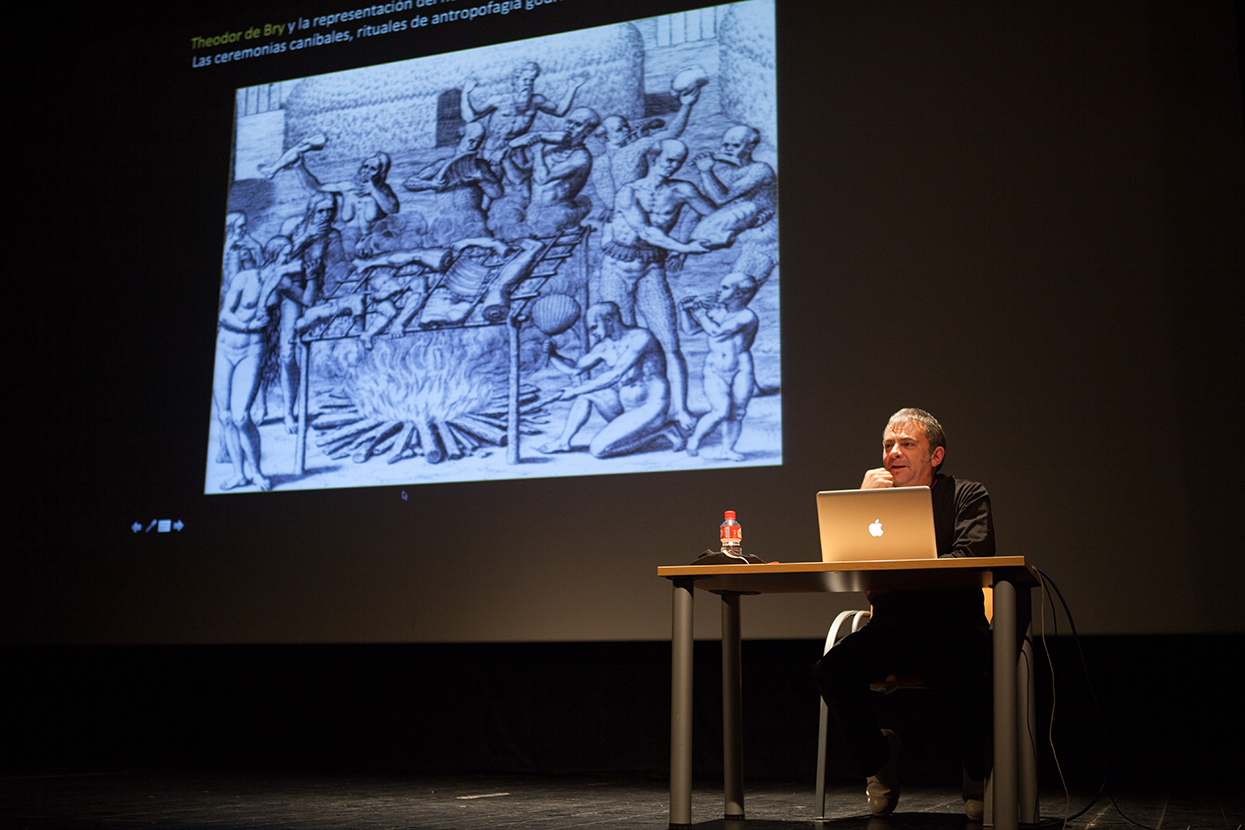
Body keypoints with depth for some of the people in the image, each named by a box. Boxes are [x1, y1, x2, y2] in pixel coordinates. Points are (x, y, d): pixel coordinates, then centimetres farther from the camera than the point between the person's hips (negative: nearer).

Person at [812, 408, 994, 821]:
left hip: (953, 627, -3)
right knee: (832, 670, -24)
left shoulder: (967, 495, 3)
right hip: (892, 628, 3)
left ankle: (978, 771, -2)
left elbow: (971, 558, -16)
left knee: (961, 674, -35)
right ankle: (877, 757, 4)